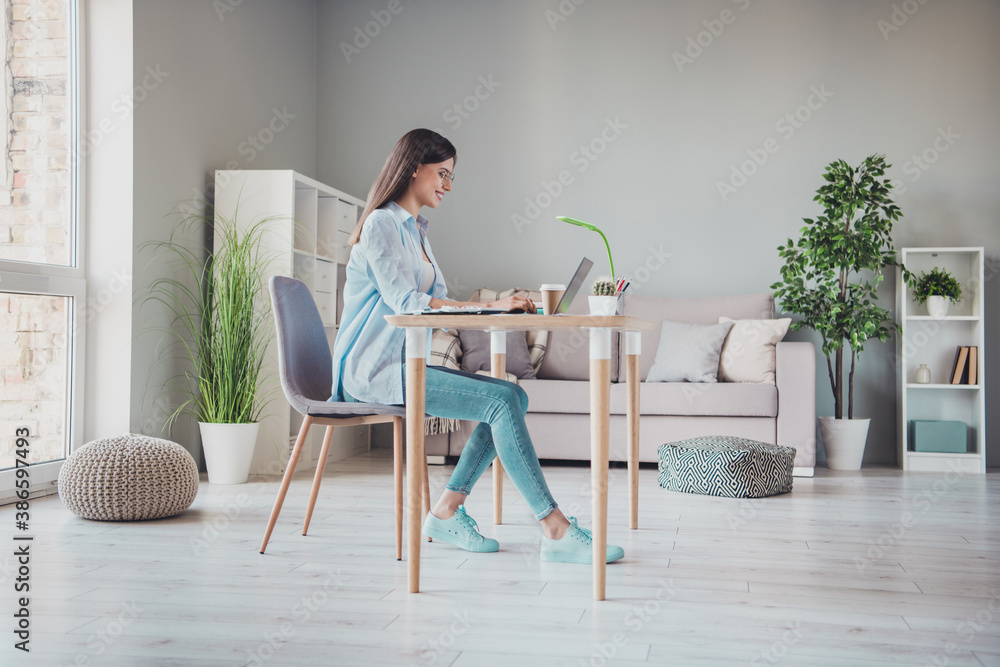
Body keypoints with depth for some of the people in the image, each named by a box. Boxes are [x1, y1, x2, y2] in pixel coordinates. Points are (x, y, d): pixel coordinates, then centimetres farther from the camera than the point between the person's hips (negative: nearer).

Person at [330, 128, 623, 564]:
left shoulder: (415, 229, 20)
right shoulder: (381, 224, -9)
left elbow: (439, 300, 14)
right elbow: (405, 301, -20)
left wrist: (497, 305, -3)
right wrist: (489, 307, -25)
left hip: (403, 364, 9)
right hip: (373, 369, -9)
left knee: (513, 396, -6)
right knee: (502, 401, -22)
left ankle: (447, 511, -3)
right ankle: (556, 531, -21)